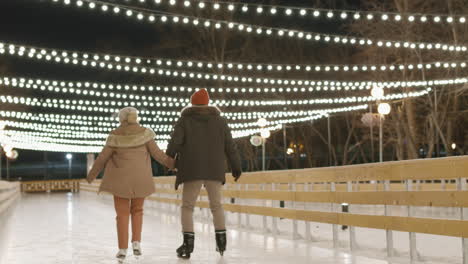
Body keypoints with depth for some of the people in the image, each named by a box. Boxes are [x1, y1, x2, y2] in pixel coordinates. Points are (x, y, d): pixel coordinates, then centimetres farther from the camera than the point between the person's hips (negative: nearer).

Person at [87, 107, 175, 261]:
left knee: (122, 213, 6)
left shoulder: (116, 135, -3)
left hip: (120, 179, 0)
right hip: (140, 179, 1)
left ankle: (122, 249, 1)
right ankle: (136, 242, 4)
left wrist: (92, 174, 13)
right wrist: (173, 164, 8)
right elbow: (157, 154, -4)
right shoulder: (144, 133, -3)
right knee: (137, 210, 18)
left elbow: (103, 157, 0)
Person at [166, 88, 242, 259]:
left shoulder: (184, 120, 2)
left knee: (187, 207, 6)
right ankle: (221, 241, 12)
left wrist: (168, 159, 10)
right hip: (214, 170, 2)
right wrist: (236, 166, 15)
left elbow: (175, 141, -8)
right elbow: (230, 146, 6)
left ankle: (188, 243, -5)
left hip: (192, 170, -2)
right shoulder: (219, 120, 8)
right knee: (216, 205, 17)